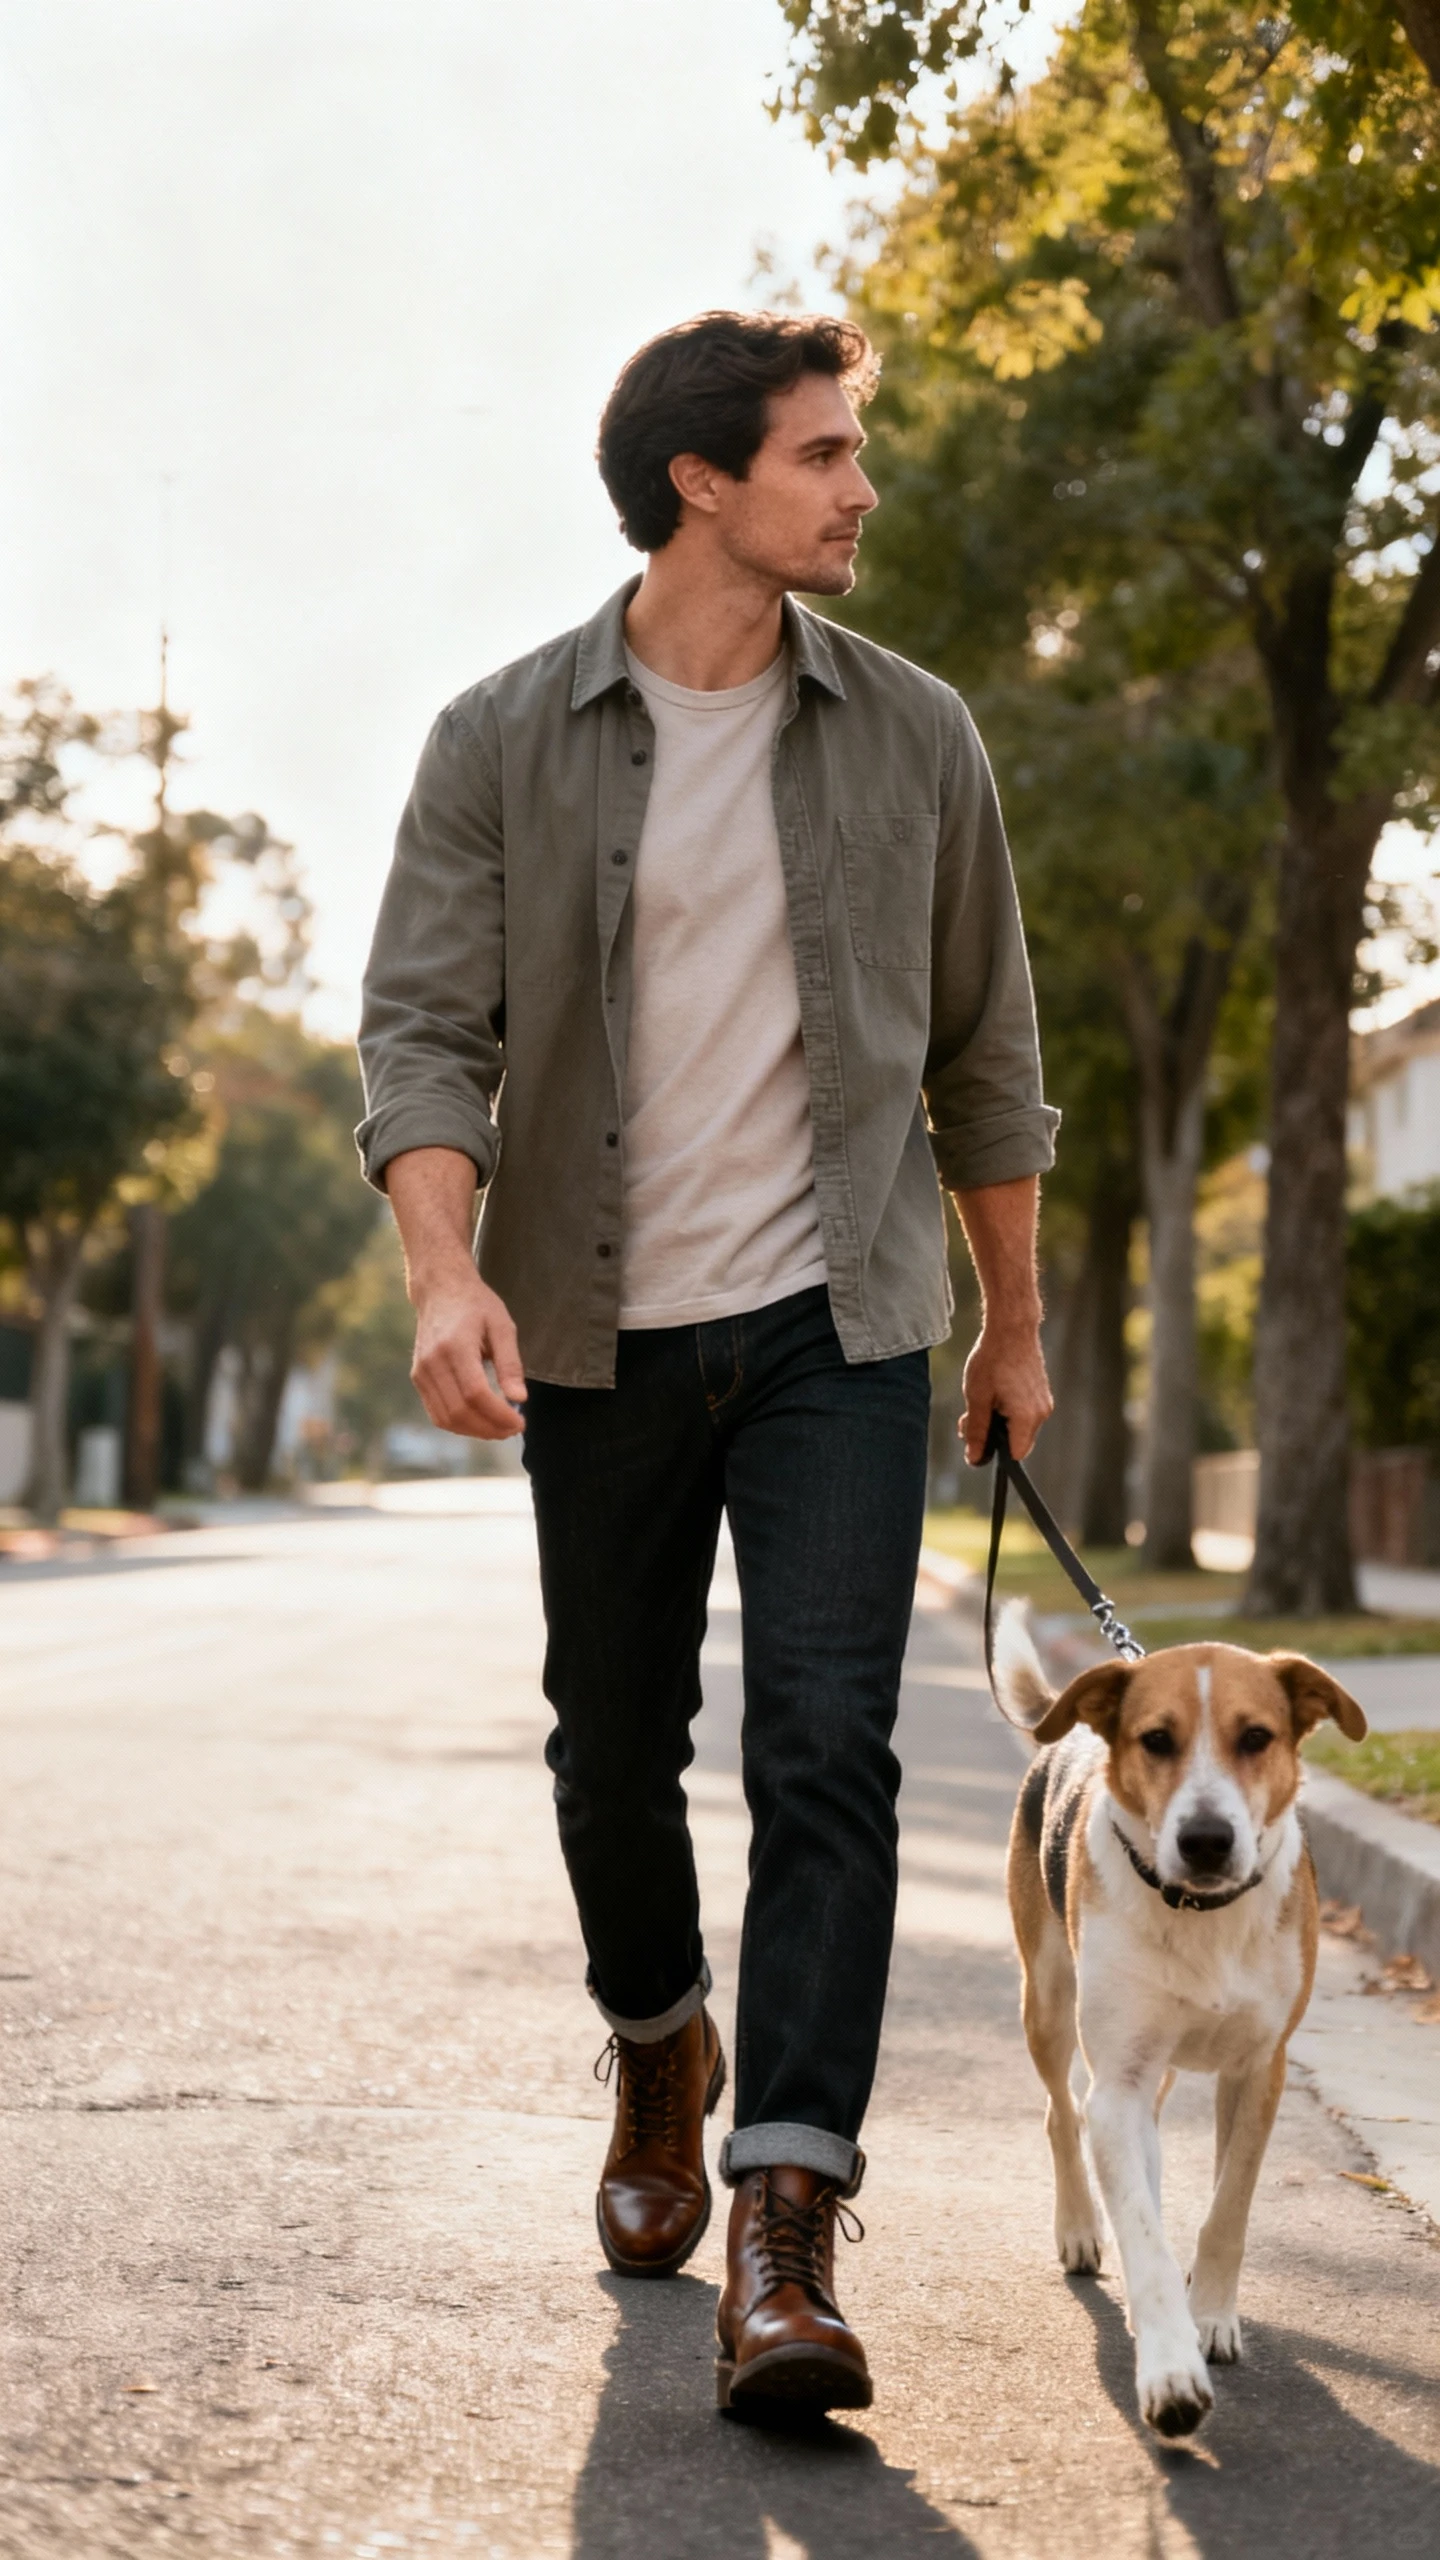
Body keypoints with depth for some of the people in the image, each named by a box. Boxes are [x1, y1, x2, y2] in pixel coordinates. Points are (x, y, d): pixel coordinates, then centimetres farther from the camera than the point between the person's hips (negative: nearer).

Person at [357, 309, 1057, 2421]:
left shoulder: (912, 737, 4)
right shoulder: (504, 743, -2)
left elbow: (981, 1051, 12)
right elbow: (425, 1026, -8)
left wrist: (1017, 1324, 17)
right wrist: (447, 1272, -25)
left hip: (836, 1321, 0)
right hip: (603, 1332, 0)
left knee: (826, 1748, -13)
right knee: (614, 1746, 12)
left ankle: (786, 2232, -13)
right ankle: (661, 2051, 41)